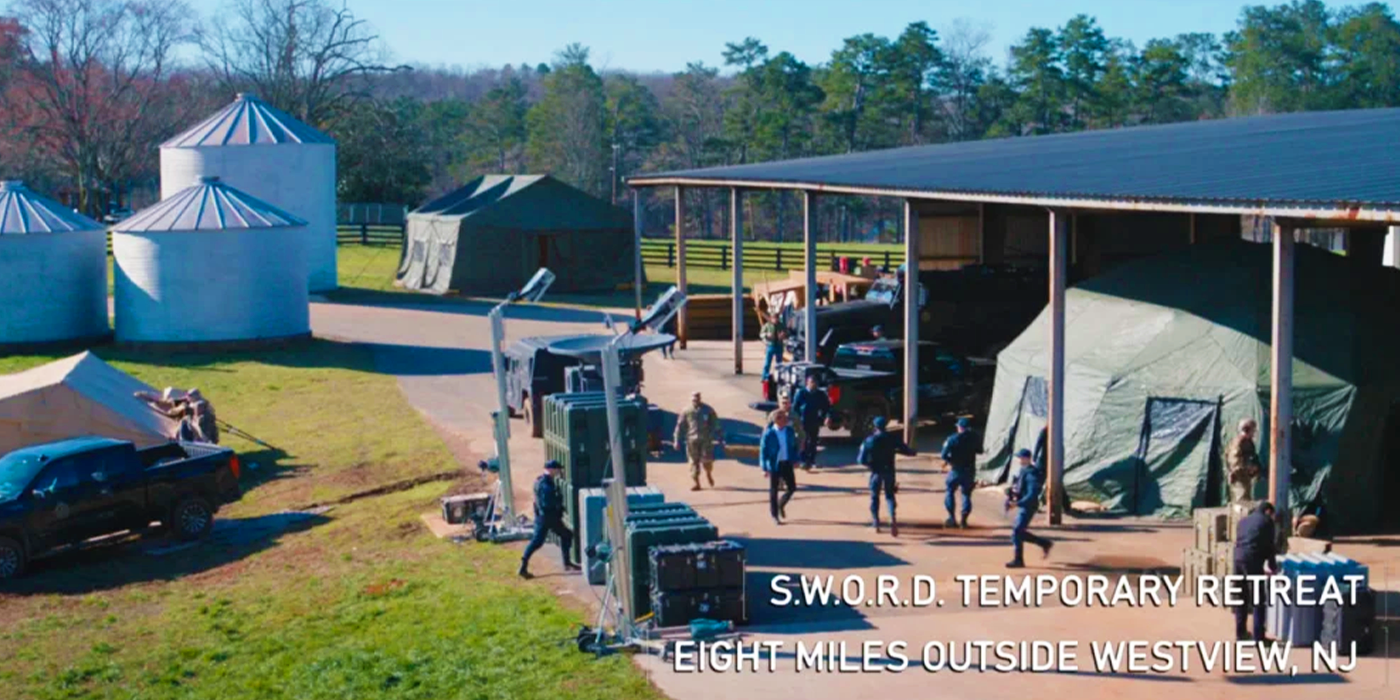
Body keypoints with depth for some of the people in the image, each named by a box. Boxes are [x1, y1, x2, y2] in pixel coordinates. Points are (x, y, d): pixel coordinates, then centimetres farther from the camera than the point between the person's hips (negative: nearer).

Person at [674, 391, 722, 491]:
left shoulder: (707, 410, 3)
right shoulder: (686, 412, 3)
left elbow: (715, 424, 8)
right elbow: (680, 426, 6)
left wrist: (719, 437, 7)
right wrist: (677, 440, 1)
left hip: (706, 439, -1)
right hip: (692, 440, 1)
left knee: (707, 460, -5)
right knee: (694, 461, 1)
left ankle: (709, 474, 28)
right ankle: (696, 483, 8)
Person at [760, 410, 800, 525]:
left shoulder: (790, 431, 0)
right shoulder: (768, 434, -14)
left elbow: (794, 446, 11)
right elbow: (763, 451, -10)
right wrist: (765, 468, -12)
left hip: (787, 464, 4)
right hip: (774, 465, -4)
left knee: (792, 487, 5)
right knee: (774, 490, 6)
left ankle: (781, 505, 32)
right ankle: (774, 515, 20)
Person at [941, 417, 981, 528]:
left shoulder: (952, 439, -11)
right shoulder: (974, 438, -3)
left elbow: (944, 455, -13)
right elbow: (979, 450, 13)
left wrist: (950, 461, 5)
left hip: (956, 470, -3)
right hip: (969, 471, 3)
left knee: (950, 492, 12)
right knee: (966, 494, 11)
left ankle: (952, 518, 5)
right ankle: (964, 519, 7)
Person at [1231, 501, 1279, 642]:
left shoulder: (1243, 521, 23)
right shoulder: (1266, 521, 5)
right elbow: (1269, 546, 4)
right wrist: (1273, 566, 16)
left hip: (1238, 559, 6)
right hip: (1253, 560, -6)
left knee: (1241, 599, 15)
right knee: (1257, 601, -2)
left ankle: (1240, 633, 20)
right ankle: (1258, 637, -4)